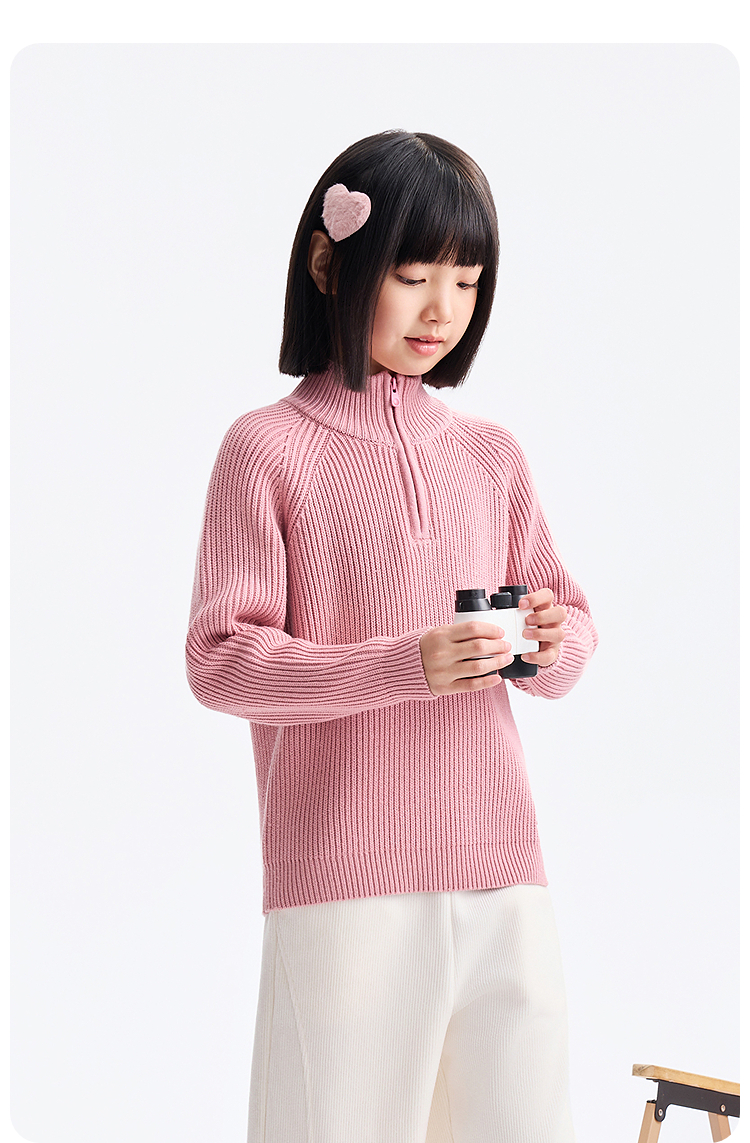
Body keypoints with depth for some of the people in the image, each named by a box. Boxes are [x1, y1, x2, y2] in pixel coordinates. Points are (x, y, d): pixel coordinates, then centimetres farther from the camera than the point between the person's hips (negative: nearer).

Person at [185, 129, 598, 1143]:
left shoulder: (490, 453, 14)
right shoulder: (269, 446, -2)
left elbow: (571, 625, 17)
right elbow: (219, 660, -8)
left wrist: (556, 641, -7)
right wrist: (405, 666, -20)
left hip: (502, 871, 5)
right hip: (342, 879, -4)